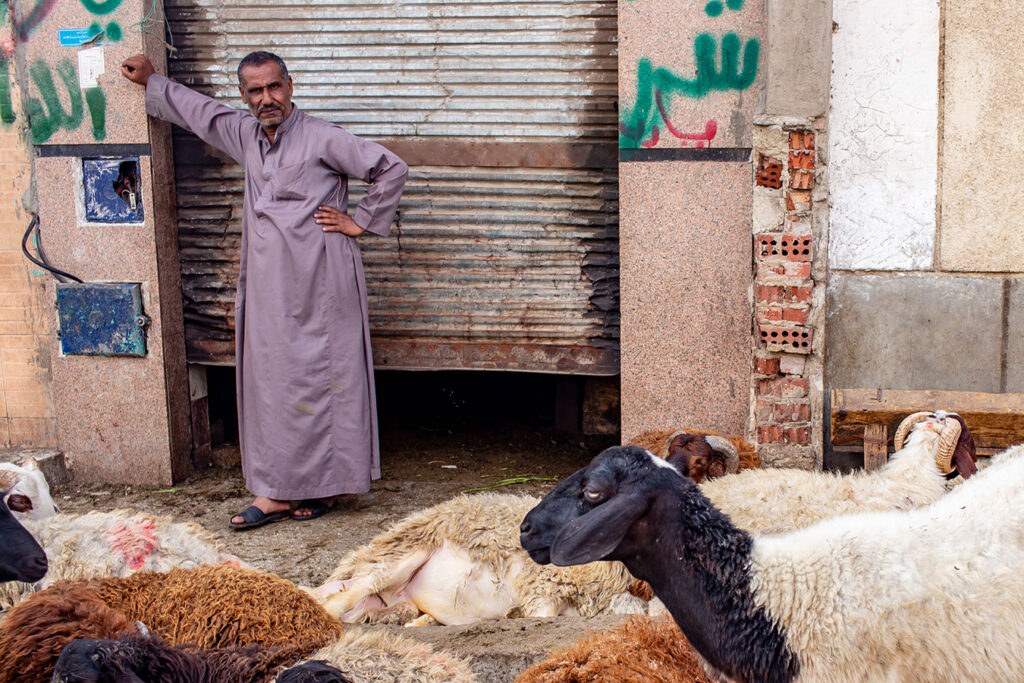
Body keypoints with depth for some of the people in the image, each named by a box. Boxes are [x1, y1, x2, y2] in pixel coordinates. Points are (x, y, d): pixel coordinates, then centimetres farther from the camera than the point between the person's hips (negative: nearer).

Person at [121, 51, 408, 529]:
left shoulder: (322, 138, -7)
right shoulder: (244, 134, 12)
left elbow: (391, 169, -5)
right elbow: (199, 110, 31)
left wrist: (360, 221, -4)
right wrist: (151, 82, 38)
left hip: (320, 285, -6)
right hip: (266, 285, 6)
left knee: (323, 378, 0)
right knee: (270, 382, 5)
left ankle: (325, 484, 11)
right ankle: (277, 491, 10)